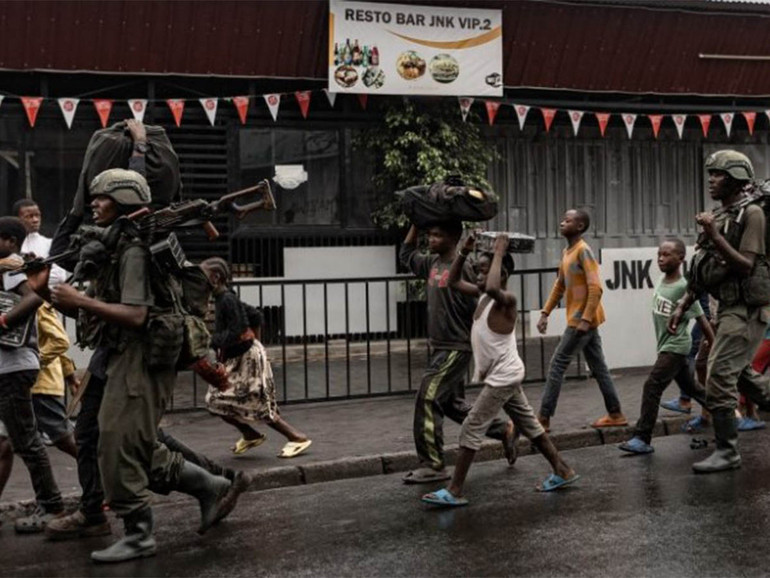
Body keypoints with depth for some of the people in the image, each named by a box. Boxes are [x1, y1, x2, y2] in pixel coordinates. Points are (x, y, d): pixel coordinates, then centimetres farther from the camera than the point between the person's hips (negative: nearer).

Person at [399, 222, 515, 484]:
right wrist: (417, 223, 15)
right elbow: (406, 254, 26)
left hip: (455, 349, -9)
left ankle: (432, 466, -3)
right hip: (439, 347, 9)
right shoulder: (433, 263, 9)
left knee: (427, 400, -10)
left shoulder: (462, 267, -16)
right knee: (453, 404, 15)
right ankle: (504, 430, 29)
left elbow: (478, 309, -15)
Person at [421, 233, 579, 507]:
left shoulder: (506, 300, -21)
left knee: (471, 429, -9)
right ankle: (563, 472, 28)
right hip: (502, 376, 10)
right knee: (529, 425, 17)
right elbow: (453, 281, 11)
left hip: (503, 376, -10)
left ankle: (454, 491, -5)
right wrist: (464, 251, -1)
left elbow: (493, 288, -45)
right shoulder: (482, 295, 5)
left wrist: (499, 253, -33)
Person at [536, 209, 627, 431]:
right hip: (580, 320, 9)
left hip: (582, 321, -9)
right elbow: (559, 286, 19)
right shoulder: (566, 252, 13)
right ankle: (615, 414, 19)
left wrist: (585, 319, -25)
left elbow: (595, 288, -22)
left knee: (557, 366, -6)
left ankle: (543, 419, -3)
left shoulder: (583, 251, -16)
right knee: (598, 367, 13)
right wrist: (545, 313, 12)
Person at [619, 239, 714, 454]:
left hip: (675, 347, -9)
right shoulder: (661, 281, 3)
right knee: (690, 387, 20)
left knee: (652, 387, -15)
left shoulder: (683, 288, -20)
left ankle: (642, 439, -14)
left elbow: (702, 320, -15)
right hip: (666, 345, 9)